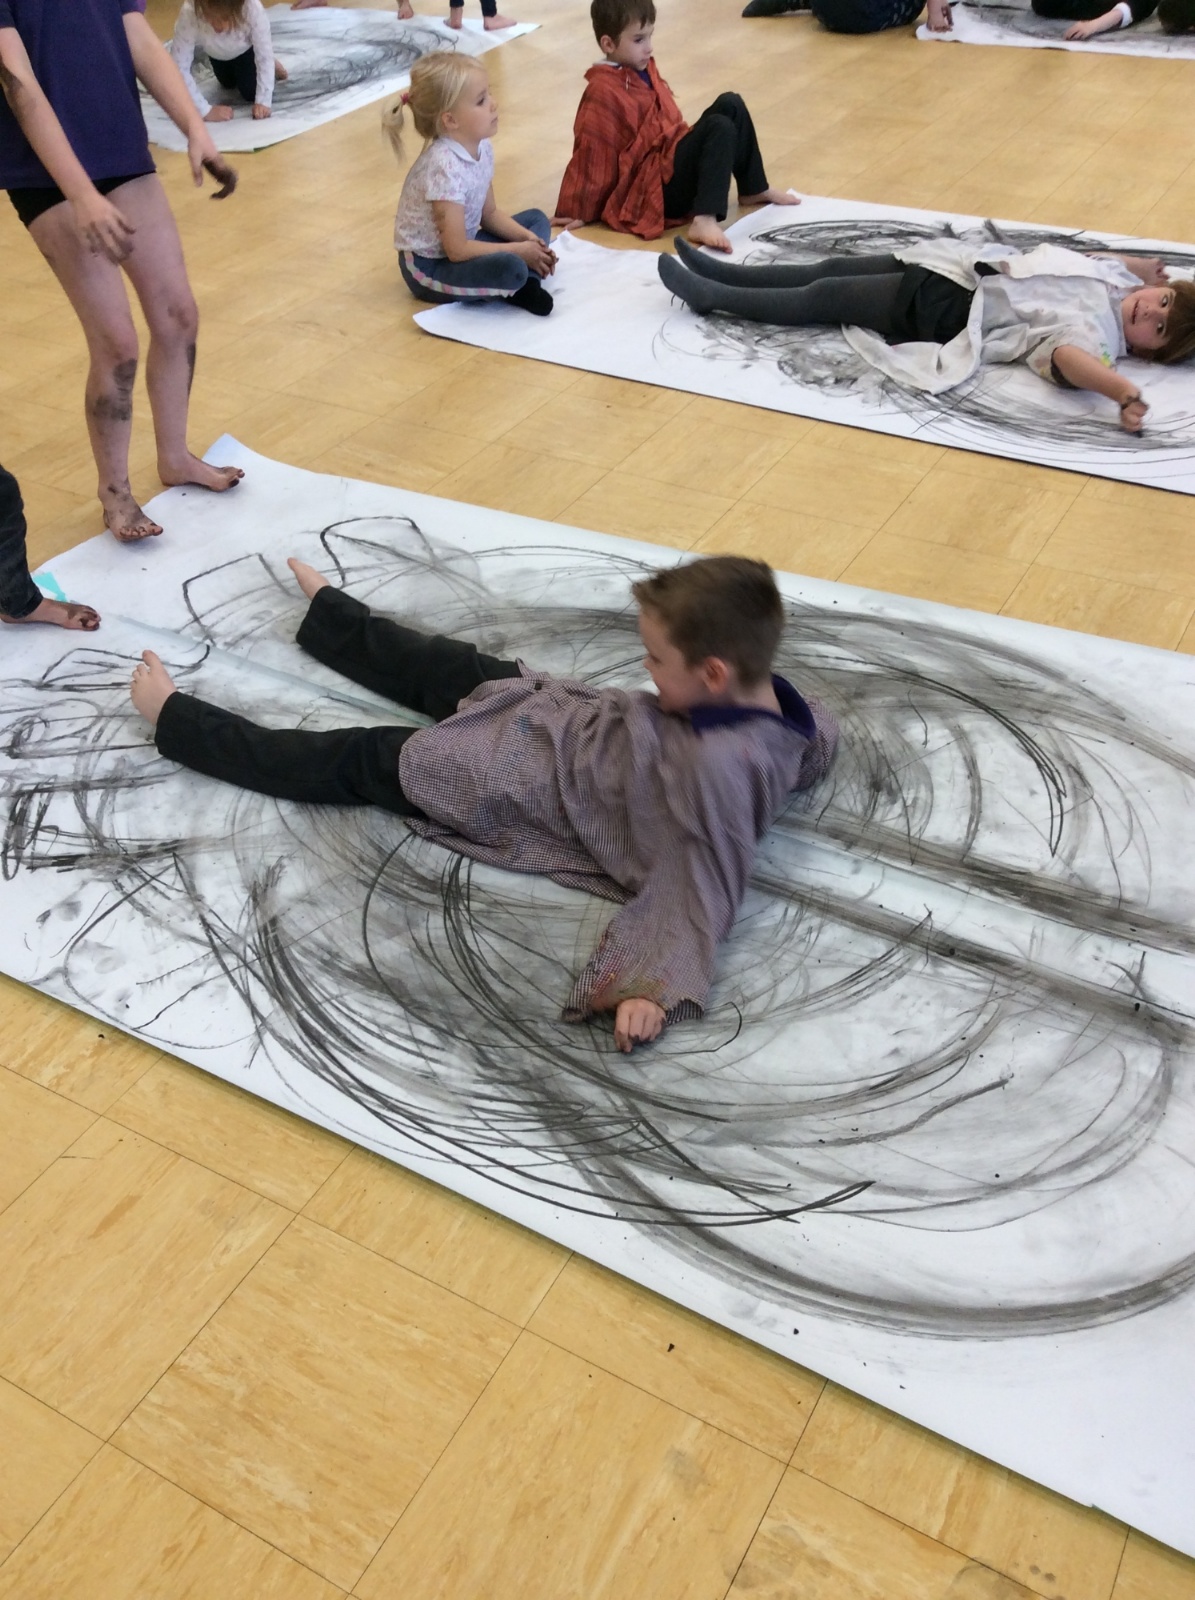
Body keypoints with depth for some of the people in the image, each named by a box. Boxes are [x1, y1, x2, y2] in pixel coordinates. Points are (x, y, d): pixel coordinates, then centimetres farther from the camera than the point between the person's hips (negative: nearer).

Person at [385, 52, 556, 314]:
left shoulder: (481, 147, -2)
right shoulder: (445, 168, -28)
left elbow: (490, 214, 11)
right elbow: (457, 250, -27)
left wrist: (527, 237, -6)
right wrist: (519, 250, -20)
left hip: (460, 247, 10)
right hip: (428, 266, -10)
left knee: (537, 220, 14)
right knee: (511, 268, -34)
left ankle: (526, 281, -9)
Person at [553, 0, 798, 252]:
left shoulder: (643, 68, 9)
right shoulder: (604, 93, -18)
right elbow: (591, 153, -16)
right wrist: (577, 212, -12)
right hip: (653, 186, -10)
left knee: (730, 105, 4)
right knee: (721, 128, -24)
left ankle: (754, 190, 15)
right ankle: (704, 220, -39)